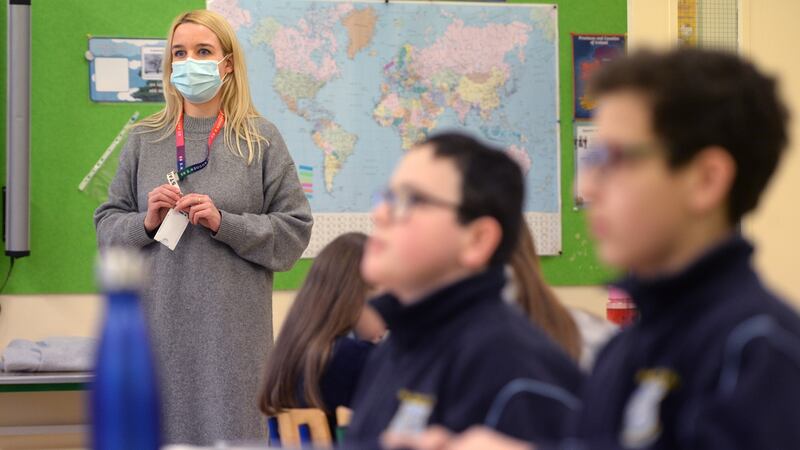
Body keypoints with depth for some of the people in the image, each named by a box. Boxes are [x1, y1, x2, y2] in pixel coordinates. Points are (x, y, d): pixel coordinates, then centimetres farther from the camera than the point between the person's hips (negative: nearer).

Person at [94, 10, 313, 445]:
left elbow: (294, 232, 0)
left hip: (231, 328, -2)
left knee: (228, 426, -3)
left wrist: (224, 222, -12)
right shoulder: (144, 140, 10)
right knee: (161, 429, 1)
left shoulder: (261, 140, 3)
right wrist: (145, 222, -7)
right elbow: (106, 226, 13)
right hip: (158, 323, 2)